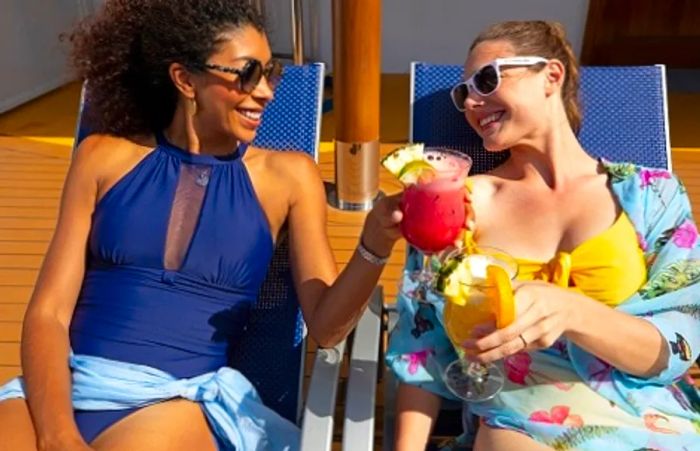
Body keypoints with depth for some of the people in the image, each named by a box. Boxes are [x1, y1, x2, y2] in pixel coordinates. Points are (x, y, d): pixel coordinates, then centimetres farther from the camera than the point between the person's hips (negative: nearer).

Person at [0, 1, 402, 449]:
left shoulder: (288, 175, 4)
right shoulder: (105, 157, 6)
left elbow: (326, 326, -1)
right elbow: (48, 313, 2)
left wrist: (374, 246, -20)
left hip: (184, 397, -1)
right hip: (67, 384, 2)